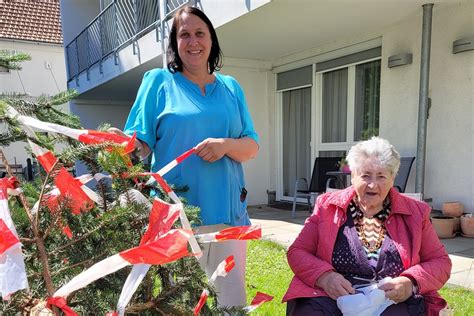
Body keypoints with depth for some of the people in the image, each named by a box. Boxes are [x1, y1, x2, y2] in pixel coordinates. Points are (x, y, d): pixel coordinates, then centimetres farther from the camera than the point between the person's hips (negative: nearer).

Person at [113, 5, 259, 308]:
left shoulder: (231, 87, 13)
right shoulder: (158, 80, 4)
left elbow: (252, 147, 9)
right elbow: (141, 143, -1)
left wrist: (226, 145, -11)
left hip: (228, 212, 4)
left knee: (232, 298, 14)